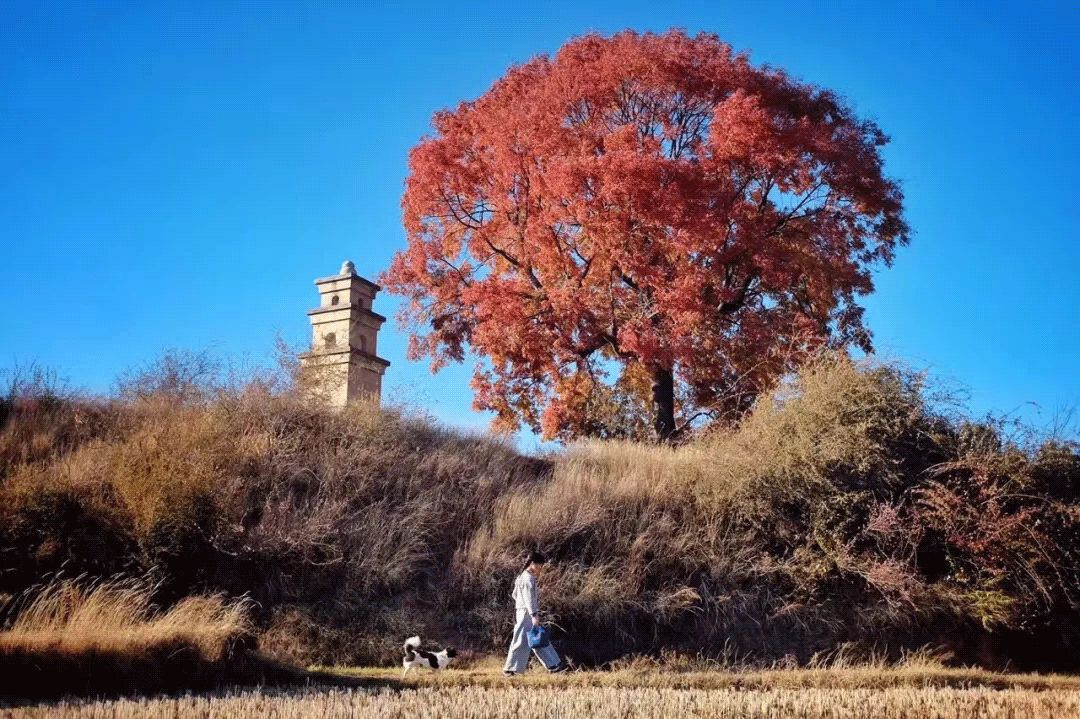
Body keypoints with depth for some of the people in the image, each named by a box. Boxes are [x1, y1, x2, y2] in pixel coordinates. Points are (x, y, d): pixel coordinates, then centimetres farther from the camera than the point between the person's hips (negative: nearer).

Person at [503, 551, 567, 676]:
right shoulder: (528, 578, -16)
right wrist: (534, 615, -26)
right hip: (526, 614, -10)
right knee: (521, 642, -4)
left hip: (524, 613, 10)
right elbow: (529, 598, -22)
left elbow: (515, 594, 21)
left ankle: (553, 665, 12)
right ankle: (509, 669, 3)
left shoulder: (523, 577, 15)